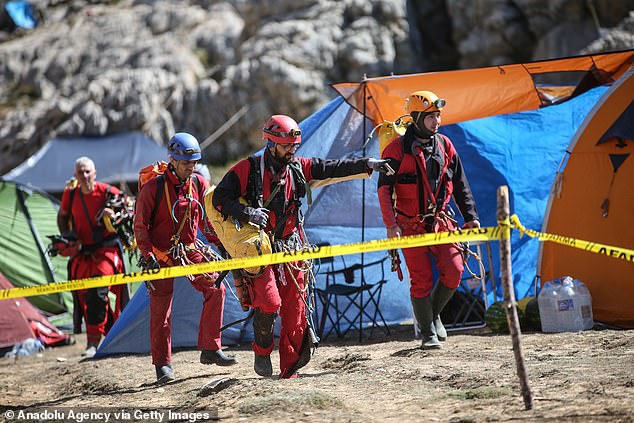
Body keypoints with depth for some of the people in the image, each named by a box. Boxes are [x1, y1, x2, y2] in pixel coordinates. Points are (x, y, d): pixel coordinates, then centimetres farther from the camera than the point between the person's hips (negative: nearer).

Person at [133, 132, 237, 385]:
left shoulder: (199, 184, -1)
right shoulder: (153, 188, -13)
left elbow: (208, 219, 10)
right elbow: (140, 226, -9)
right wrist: (149, 257, -16)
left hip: (189, 250, 4)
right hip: (160, 255, -4)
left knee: (215, 289, -12)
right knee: (161, 310, -3)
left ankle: (210, 350, -5)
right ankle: (162, 364, 10)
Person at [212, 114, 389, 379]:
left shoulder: (298, 168, 9)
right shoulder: (248, 169, -4)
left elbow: (334, 169, 8)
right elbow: (219, 198, -4)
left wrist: (367, 165, -2)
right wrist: (247, 212, -19)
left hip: (290, 248, 4)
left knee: (295, 312, 0)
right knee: (269, 302, -21)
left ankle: (289, 371, 8)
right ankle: (262, 351, 6)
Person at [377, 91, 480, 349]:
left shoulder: (444, 146, 7)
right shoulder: (398, 149, -9)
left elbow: (460, 185, 14)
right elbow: (384, 190, -9)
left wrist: (471, 217, 10)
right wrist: (391, 225, -18)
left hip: (440, 220, 4)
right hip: (411, 226, -4)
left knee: (454, 270, -10)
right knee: (422, 281, -4)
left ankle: (434, 314, 15)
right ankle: (428, 333, 10)